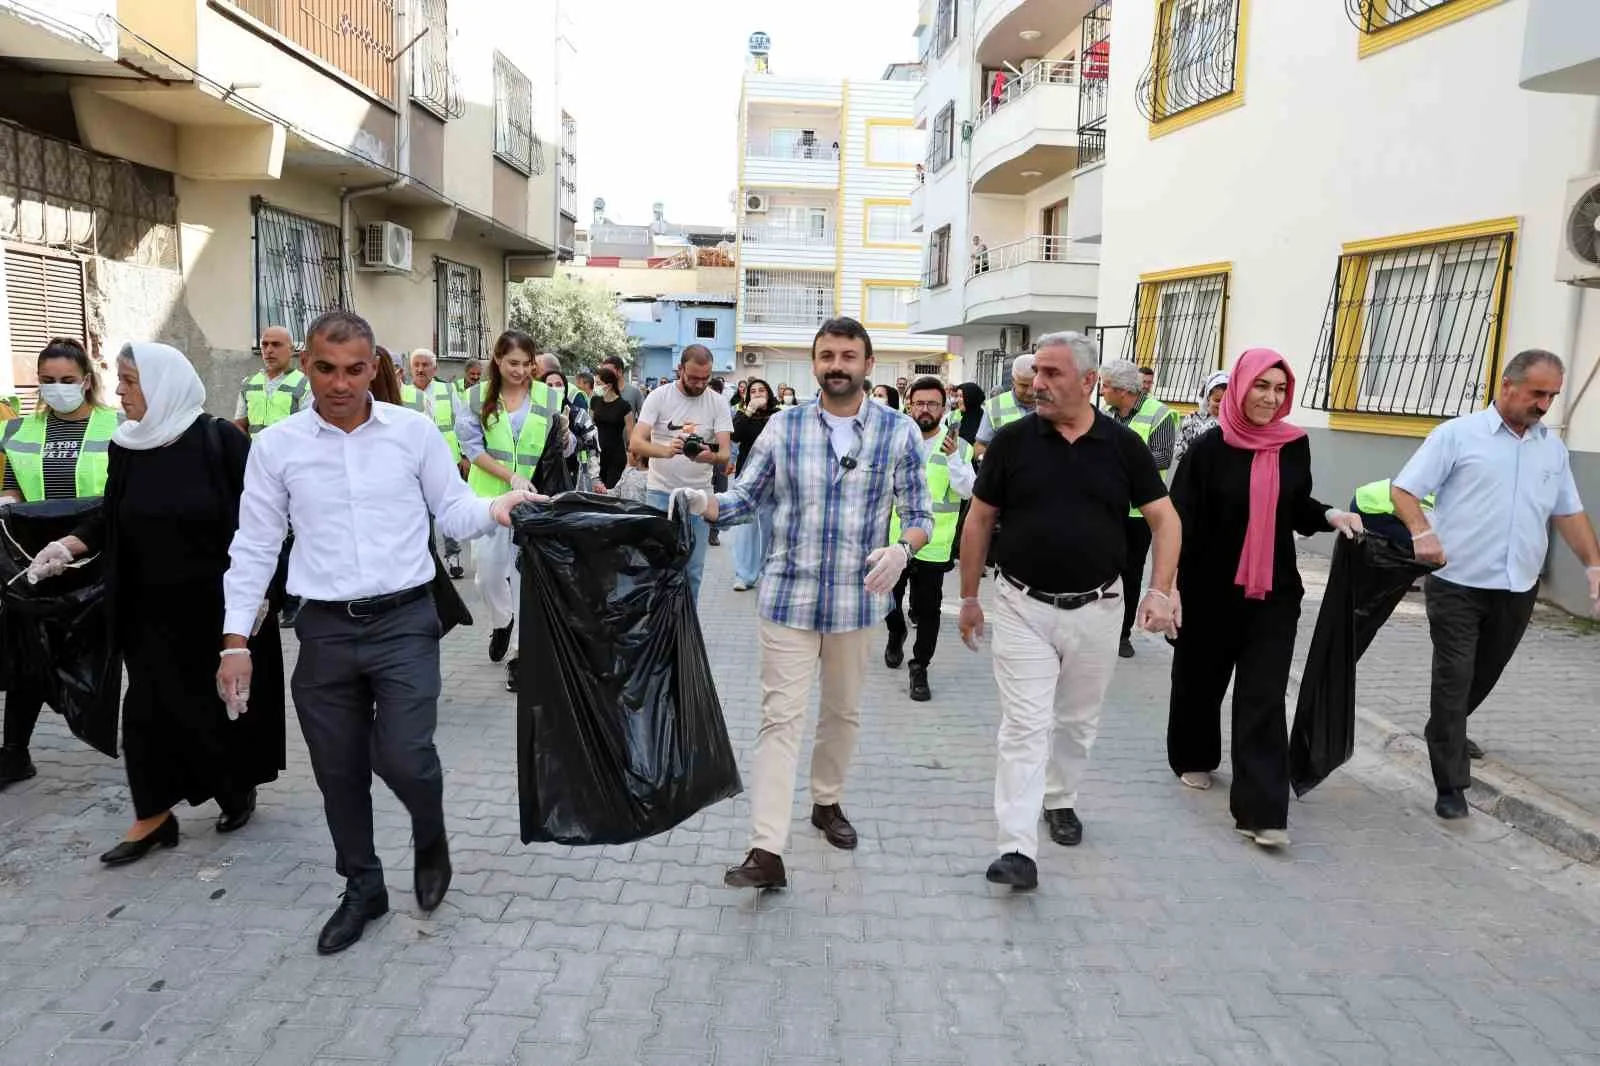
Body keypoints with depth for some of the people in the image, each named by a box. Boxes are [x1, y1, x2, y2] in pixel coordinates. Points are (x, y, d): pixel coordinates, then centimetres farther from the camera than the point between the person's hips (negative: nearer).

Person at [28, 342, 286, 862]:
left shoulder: (219, 439, -12)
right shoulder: (125, 447, 2)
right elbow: (111, 519, 11)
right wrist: (67, 546, -6)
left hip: (219, 605, -4)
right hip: (152, 610, 4)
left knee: (228, 699, 9)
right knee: (150, 708, 5)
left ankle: (239, 787, 31)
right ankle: (153, 815, 17)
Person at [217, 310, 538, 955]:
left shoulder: (415, 432, -2)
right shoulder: (276, 446, 1)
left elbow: (452, 515, 3)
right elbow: (253, 547, 5)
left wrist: (494, 509, -20)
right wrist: (236, 641, 2)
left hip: (404, 621, -2)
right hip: (325, 630, 2)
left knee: (403, 757, -10)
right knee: (338, 773, 11)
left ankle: (430, 839, 26)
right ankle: (363, 889, 34)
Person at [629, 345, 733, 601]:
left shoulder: (718, 403, -1)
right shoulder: (659, 397, -5)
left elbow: (725, 453, -8)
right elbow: (636, 443, -13)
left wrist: (711, 456, -33)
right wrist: (666, 450, -34)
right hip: (661, 492, -1)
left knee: (693, 569, 8)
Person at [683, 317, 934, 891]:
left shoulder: (899, 432, -2)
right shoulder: (783, 426, 0)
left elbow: (918, 515, 0)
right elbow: (745, 499, 1)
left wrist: (901, 549, -21)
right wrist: (701, 501, -19)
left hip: (858, 597, 1)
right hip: (788, 596, -1)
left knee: (843, 711, 18)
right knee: (781, 718, -3)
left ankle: (827, 801, 42)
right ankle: (767, 851, -2)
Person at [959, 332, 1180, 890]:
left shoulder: (1123, 444, -3)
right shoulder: (1012, 441, -5)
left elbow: (1164, 518, 2)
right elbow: (979, 520, 2)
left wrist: (1160, 589, -11)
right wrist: (969, 596, 3)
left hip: (1096, 609, 2)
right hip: (1024, 607, -2)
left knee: (1078, 720, 18)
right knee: (1024, 725, -6)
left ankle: (1061, 799, 42)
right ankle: (1018, 849, -5)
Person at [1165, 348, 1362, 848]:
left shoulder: (1295, 445, 1)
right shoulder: (1209, 448, -9)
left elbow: (1297, 507, 15)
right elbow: (1180, 518, -12)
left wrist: (1331, 515, -6)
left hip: (1274, 592, 2)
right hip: (1211, 590, -2)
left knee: (1264, 699, -2)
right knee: (1201, 679, 16)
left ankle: (1261, 809, -2)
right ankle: (1193, 758, 41)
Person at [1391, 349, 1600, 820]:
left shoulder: (1553, 447, 11)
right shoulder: (1457, 434, -5)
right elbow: (1404, 489, -7)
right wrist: (1422, 532, -24)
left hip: (1518, 589, 5)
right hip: (1457, 584, -5)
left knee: (1483, 677, 17)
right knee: (1453, 680, -4)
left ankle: (1446, 735, 43)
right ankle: (1451, 785, 2)